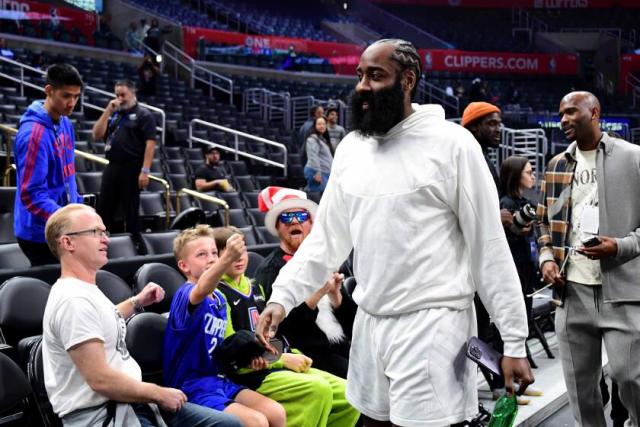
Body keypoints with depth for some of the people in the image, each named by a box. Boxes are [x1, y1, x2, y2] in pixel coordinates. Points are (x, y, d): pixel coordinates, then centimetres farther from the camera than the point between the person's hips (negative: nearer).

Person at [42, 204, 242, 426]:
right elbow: (101, 380, -23)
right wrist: (159, 394, -13)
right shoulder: (74, 300, -19)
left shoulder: (86, 291, 11)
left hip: (130, 403, 10)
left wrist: (136, 302, 30)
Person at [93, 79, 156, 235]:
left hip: (132, 169, -6)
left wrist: (145, 171, -18)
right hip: (112, 167, 6)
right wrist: (108, 111, -1)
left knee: (130, 211, 1)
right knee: (103, 210, 7)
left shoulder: (143, 115, -3)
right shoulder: (113, 114, 14)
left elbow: (150, 143, -10)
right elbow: (97, 135, 8)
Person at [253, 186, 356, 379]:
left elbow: (351, 318, 13)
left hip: (342, 347, 5)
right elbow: (281, 324, -11)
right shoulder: (269, 269, 1)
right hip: (309, 353, -5)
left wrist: (335, 294, -6)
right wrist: (317, 294, -18)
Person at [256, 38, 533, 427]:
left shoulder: (451, 144, -10)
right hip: (368, 322, 6)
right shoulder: (351, 147, 8)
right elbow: (326, 237, 12)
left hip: (431, 325, -6)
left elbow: (490, 247, -9)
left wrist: (514, 341, -10)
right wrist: (282, 296, 0)